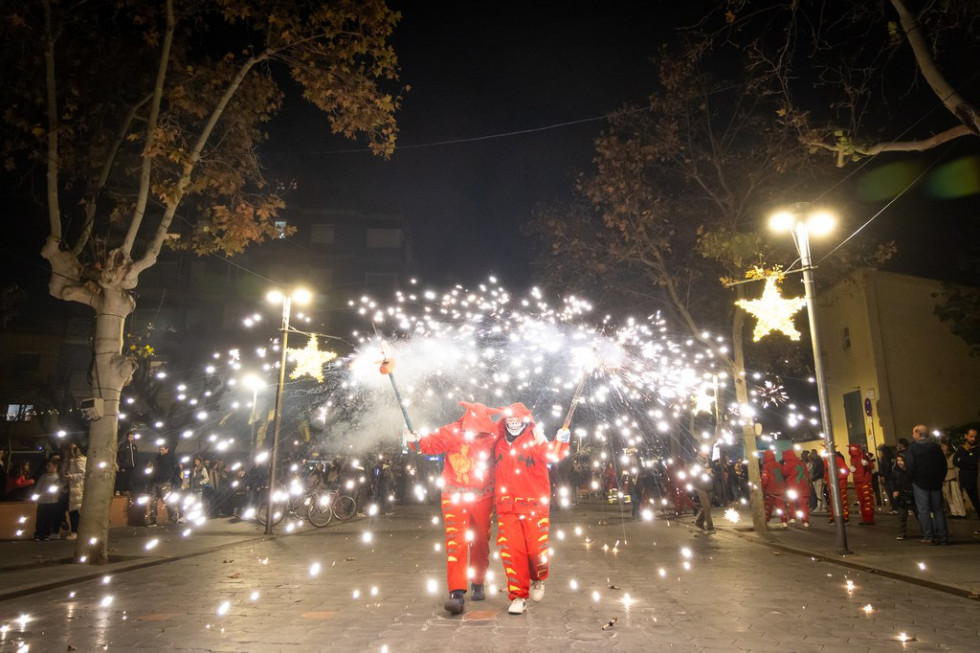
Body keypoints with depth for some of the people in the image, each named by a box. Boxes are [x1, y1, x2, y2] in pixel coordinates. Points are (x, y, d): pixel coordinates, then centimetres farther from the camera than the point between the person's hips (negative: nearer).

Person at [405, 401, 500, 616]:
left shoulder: (494, 436, -8)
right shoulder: (451, 433, -14)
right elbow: (431, 443, -24)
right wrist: (416, 441, -42)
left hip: (483, 497, 2)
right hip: (454, 496, -2)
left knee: (480, 543, 16)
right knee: (456, 542, -13)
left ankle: (478, 584, 37)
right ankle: (457, 594, -12)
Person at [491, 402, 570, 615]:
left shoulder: (535, 441, -3)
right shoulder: (499, 444, 11)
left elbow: (552, 456, -23)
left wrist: (560, 442, -40)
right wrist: (496, 498, 23)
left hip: (533, 504, -3)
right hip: (507, 506, 3)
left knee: (536, 548, 1)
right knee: (511, 551, -1)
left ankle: (538, 579, 32)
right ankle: (519, 596, 12)